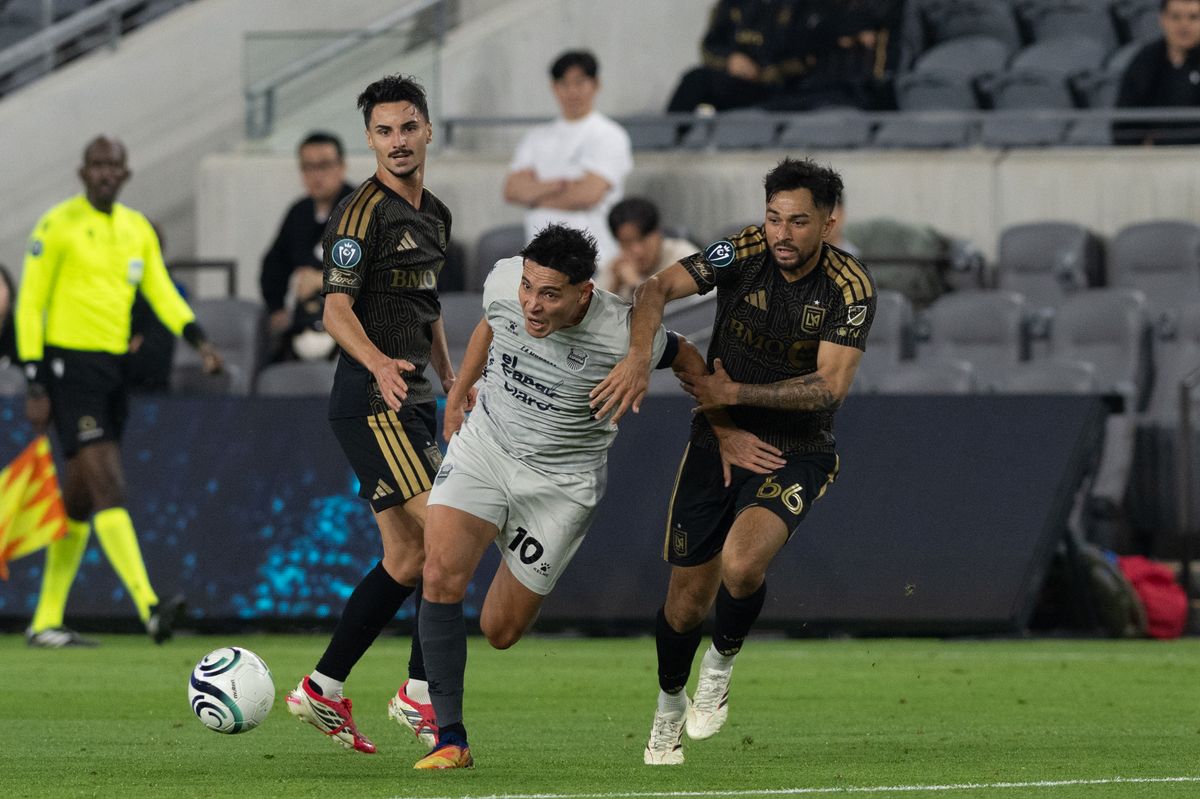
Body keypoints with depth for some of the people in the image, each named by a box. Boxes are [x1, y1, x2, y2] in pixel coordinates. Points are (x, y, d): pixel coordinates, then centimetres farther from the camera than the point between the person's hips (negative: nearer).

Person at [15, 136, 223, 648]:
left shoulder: (138, 230, 13)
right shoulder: (58, 226, -6)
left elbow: (162, 293, 8)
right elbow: (30, 304, -6)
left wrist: (198, 339, -11)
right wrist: (35, 387, -10)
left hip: (115, 367, 7)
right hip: (69, 362, -7)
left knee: (79, 500, 11)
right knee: (108, 486, -17)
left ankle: (46, 622, 19)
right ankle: (149, 609, -27)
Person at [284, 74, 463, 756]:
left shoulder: (434, 214, 16)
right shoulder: (365, 210, -11)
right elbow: (336, 308, -20)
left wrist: (449, 376, 20)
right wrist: (378, 363, -36)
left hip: (413, 400, 9)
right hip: (371, 400, -9)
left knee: (408, 558, 8)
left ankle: (323, 690, 14)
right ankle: (421, 692, -7)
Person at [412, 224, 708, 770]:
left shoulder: (621, 336, -25)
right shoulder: (503, 283, -15)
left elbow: (686, 358, -3)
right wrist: (458, 392, 20)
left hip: (560, 481, -2)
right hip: (482, 448, 2)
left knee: (500, 632, 1)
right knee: (441, 575, -21)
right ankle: (450, 739, -15)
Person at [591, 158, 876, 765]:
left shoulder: (850, 288, -15)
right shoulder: (744, 253, -12)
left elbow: (829, 386, -19)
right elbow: (658, 289, -20)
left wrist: (735, 392, -23)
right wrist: (639, 357, -38)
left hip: (795, 453, -2)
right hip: (719, 441, 2)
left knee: (741, 566, -28)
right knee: (688, 597, 4)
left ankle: (721, 665, 4)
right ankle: (669, 709, 34)